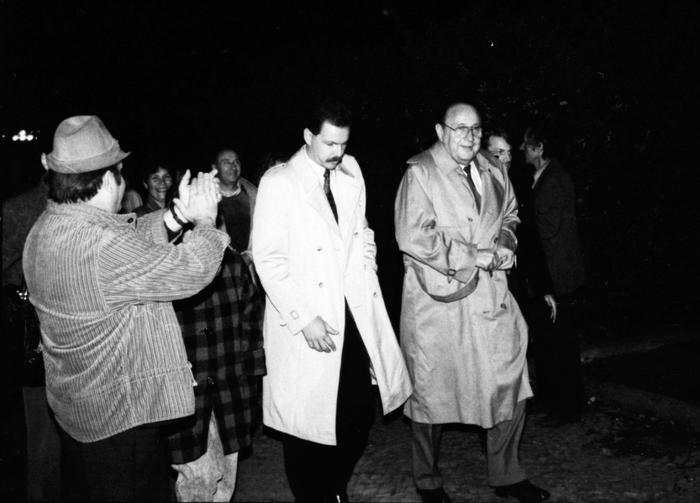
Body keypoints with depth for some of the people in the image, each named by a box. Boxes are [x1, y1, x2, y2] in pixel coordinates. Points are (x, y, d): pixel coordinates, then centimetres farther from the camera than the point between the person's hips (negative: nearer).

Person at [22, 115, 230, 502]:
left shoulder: (48, 226, 1)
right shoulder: (100, 244, -30)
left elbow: (133, 240, 8)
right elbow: (191, 270, -25)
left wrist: (177, 215, -4)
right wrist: (205, 219, -8)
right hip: (120, 418, -9)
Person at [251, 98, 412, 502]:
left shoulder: (351, 171, 10)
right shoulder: (279, 183, -6)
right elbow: (268, 259, -9)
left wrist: (368, 281, 8)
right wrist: (303, 318, -15)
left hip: (356, 315, 5)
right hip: (306, 323, -5)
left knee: (360, 417, 8)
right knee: (308, 426, 2)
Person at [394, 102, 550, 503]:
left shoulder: (493, 170, 9)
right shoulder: (419, 174, -11)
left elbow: (509, 214, 23)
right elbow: (413, 237, -20)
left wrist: (504, 243, 0)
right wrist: (475, 256, -18)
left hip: (490, 295, 6)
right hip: (437, 298, -5)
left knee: (509, 383, 8)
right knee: (432, 391, 8)